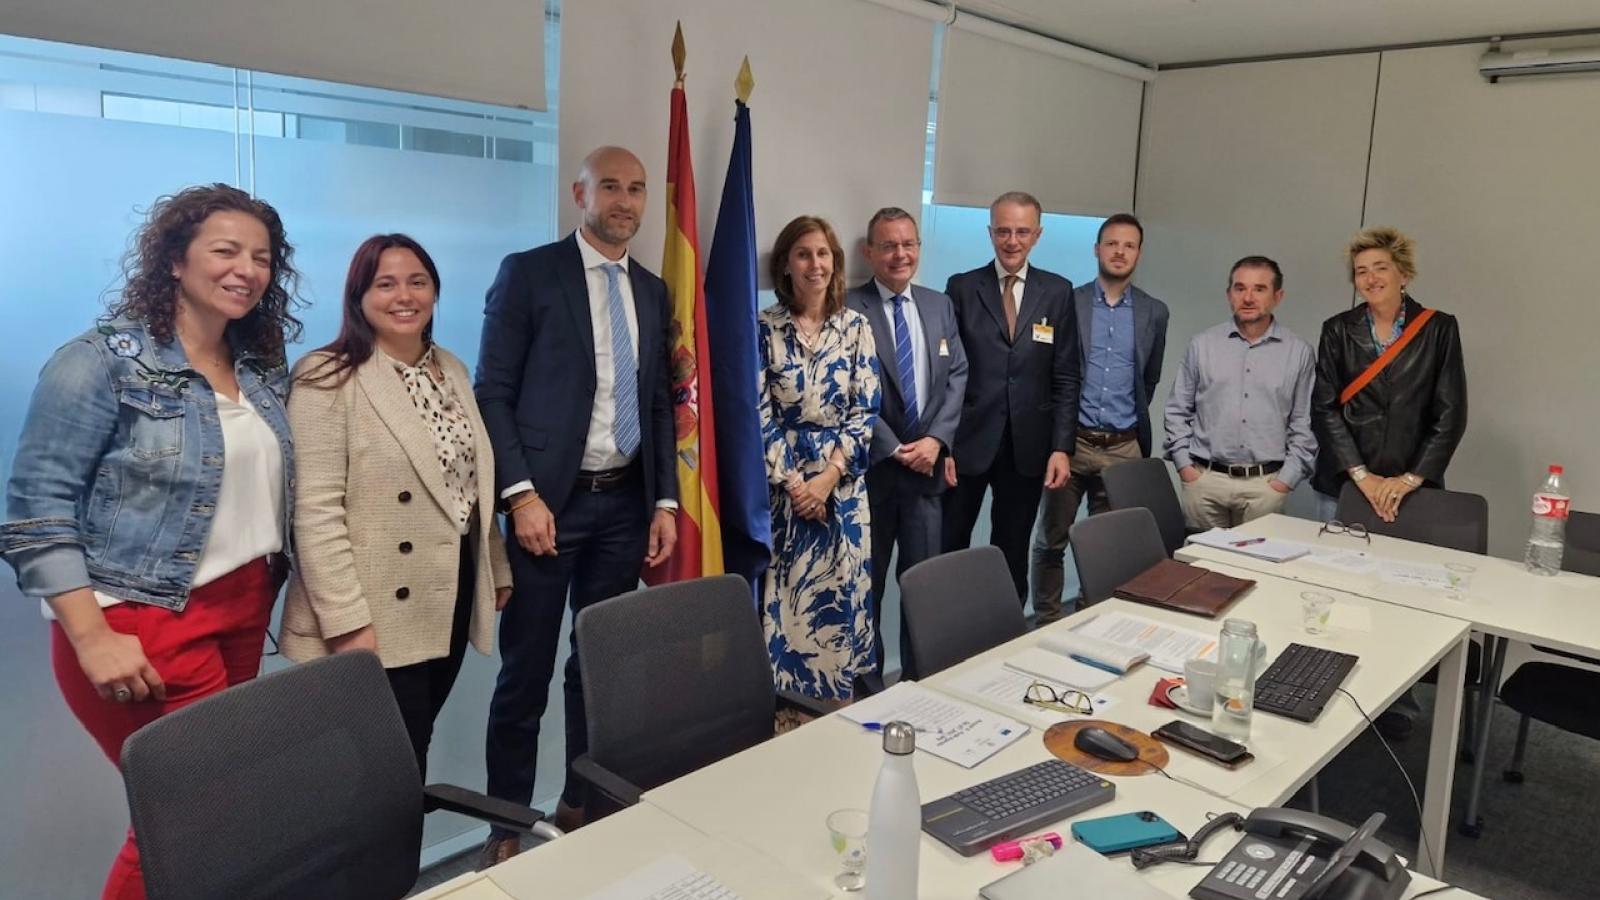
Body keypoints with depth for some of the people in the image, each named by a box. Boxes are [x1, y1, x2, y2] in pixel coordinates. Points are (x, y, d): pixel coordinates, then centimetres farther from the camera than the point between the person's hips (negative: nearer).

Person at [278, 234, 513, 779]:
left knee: (414, 749, 16)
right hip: (380, 613, -6)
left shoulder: (452, 370, 11)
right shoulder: (328, 380, -12)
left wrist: (497, 568, 15)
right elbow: (316, 514, -17)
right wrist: (348, 621, -21)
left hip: (452, 593, 7)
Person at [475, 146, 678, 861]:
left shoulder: (652, 291, 12)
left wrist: (665, 501, 7)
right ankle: (506, 826, 20)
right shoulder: (528, 273, -4)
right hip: (550, 501, -5)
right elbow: (492, 393, -7)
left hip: (626, 503, 5)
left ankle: (582, 804, 29)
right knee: (526, 672, 4)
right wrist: (522, 494, -16)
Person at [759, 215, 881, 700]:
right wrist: (792, 482, -11)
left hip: (843, 483, 2)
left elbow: (865, 410, -1)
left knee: (840, 597, 6)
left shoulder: (856, 326, 3)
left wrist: (828, 476, -11)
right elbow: (758, 415, -4)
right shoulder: (764, 328, -2)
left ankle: (837, 702, 21)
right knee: (784, 600, 1)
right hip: (783, 482, -1)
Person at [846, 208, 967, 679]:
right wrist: (895, 449, -12)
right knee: (868, 581, 8)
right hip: (872, 464, -4)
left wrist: (936, 439, -7)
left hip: (927, 462, 4)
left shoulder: (939, 305, 10)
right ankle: (867, 679, 21)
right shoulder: (849, 309, -8)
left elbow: (957, 375, 7)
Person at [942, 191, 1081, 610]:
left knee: (1012, 553, 11)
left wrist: (1062, 448, -4)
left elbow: (1065, 378, 4)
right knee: (948, 548, 4)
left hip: (1028, 446, 1)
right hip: (968, 441, -1)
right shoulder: (962, 287, 2)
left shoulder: (1058, 292, 6)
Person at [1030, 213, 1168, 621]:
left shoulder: (1154, 312, 7)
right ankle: (1047, 623, 15)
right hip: (1070, 442, -2)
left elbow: (1150, 380, 18)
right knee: (1051, 541, 4)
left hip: (1124, 449, 2)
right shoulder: (1067, 302, 0)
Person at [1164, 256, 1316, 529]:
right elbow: (1178, 411, 8)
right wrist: (1184, 465, 1)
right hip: (1204, 478, 1)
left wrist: (1287, 478, -3)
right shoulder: (1203, 344, 5)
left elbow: (1304, 424, 4)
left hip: (1266, 484, 0)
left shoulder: (1298, 352, 4)